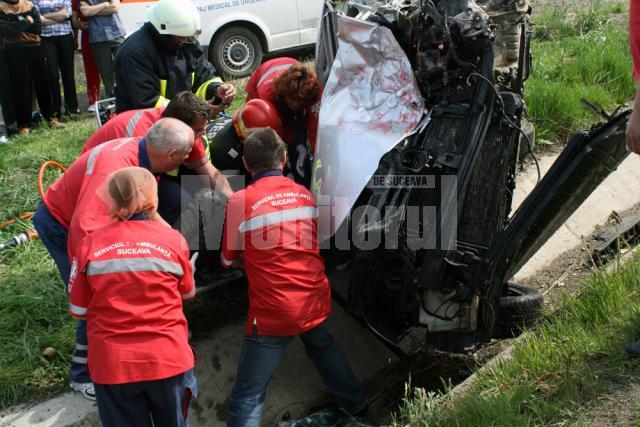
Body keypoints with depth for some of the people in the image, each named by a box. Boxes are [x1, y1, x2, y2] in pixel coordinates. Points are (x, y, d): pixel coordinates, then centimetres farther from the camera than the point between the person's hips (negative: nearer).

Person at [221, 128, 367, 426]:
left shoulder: (239, 202, -9)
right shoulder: (305, 194, 5)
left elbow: (228, 261, 2)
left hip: (273, 314, -5)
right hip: (316, 302, 6)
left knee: (247, 397, -1)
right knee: (323, 347, 35)